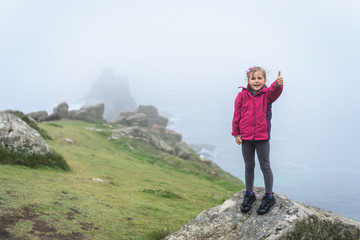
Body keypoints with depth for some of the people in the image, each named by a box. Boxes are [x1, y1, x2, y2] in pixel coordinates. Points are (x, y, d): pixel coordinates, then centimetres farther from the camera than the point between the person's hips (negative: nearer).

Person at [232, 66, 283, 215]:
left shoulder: (267, 94, -5)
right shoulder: (242, 95, -1)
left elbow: (274, 91, -29)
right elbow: (237, 115, 3)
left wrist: (278, 84, -52)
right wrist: (236, 133, -1)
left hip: (262, 137, -2)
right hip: (246, 137, 2)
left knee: (265, 166, 6)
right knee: (249, 167, 15)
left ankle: (269, 196, 20)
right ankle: (249, 194, 32)